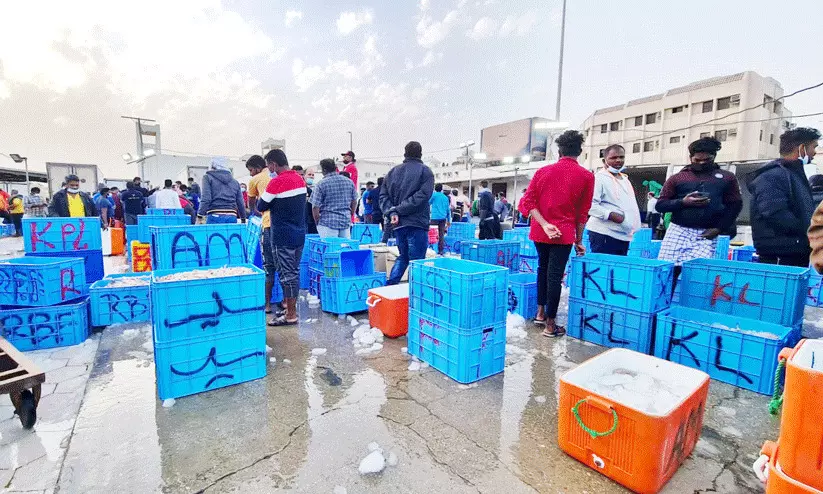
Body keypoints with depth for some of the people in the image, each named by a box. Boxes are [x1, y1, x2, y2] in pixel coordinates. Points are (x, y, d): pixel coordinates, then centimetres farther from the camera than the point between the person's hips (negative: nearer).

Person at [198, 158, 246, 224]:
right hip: (232, 217, 3)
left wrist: (200, 215, -6)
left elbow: (205, 199, -6)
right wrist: (243, 219, 20)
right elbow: (241, 203, 13)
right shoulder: (235, 182, 16)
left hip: (215, 217, -3)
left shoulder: (208, 177, 7)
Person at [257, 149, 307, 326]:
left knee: (287, 273, -1)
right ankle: (290, 307, 26)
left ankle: (291, 315, 7)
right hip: (300, 233, 8)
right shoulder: (300, 179, 8)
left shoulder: (276, 182, -16)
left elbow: (261, 207, -7)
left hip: (283, 236, -8)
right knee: (294, 271, 14)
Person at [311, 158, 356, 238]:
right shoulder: (349, 182, 6)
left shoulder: (321, 184, -7)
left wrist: (318, 223, 6)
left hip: (328, 223, -4)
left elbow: (315, 207, -7)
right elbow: (354, 202, 13)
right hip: (346, 222, 4)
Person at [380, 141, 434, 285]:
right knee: (416, 261, 1)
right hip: (417, 224, -5)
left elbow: (383, 196, 6)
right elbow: (422, 196, -15)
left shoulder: (393, 171, 14)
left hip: (398, 224, 6)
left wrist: (391, 212, -6)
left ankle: (389, 286, 13)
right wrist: (399, 210, -13)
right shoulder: (425, 171, -1)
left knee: (403, 257, 19)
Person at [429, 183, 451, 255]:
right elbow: (448, 209, 17)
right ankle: (441, 250, 5)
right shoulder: (446, 198, 15)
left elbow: (428, 203, 11)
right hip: (443, 218, 4)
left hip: (435, 217, -4)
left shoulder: (434, 195, 2)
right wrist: (448, 220, 22)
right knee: (441, 234, 5)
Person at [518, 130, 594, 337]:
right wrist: (578, 239, 10)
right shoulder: (586, 176, -1)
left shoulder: (543, 171, 5)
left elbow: (526, 202, -5)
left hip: (539, 232, 3)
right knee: (555, 275, 1)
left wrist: (545, 225, -11)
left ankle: (540, 312, 28)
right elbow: (583, 212, 1)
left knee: (543, 268, 22)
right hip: (564, 233, -3)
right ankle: (550, 325, 9)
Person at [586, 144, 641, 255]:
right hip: (604, 234, -9)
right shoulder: (599, 178, -8)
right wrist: (610, 215, -27)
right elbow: (590, 204, -21)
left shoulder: (625, 179, 22)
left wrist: (633, 227, 22)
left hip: (623, 235, 9)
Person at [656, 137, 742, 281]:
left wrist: (719, 228, -3)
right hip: (678, 231, 0)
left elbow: (735, 206, 10)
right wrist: (683, 202, -12)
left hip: (707, 234, 0)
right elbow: (660, 204, 5)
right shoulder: (677, 178, 9)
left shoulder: (727, 178, 13)